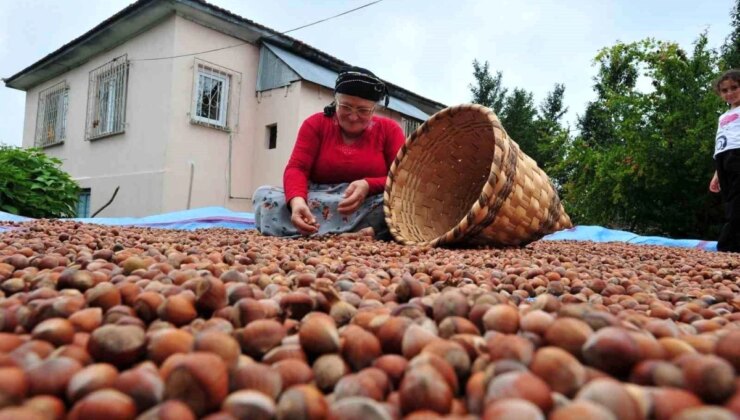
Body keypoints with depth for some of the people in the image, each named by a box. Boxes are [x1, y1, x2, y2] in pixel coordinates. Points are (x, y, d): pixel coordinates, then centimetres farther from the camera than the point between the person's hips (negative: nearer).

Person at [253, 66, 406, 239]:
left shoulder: (389, 129, 6)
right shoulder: (315, 124, 7)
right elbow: (296, 168, -5)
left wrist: (368, 186, -25)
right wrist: (297, 200, -29)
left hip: (372, 207, -1)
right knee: (264, 196, -25)